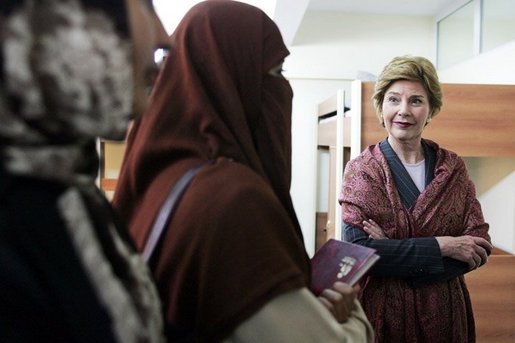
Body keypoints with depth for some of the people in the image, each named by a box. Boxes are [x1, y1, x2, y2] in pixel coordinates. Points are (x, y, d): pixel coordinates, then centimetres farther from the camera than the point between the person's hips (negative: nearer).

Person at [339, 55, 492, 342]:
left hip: (445, 313, 3)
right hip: (382, 312, -2)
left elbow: (480, 247, -7)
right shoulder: (362, 170, -9)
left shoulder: (453, 167, -1)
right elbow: (357, 250, -19)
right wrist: (440, 246, -19)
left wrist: (393, 252, -18)